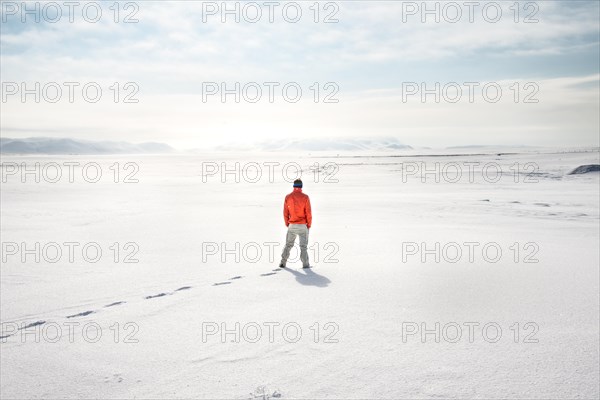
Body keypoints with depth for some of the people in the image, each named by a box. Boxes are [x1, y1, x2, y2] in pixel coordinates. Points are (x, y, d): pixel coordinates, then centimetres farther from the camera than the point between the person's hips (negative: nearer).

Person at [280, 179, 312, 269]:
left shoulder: (288, 197, -2)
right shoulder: (305, 197, -9)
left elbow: (285, 213, 2)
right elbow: (308, 213, -9)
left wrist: (287, 224, 14)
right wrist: (309, 225, 4)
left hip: (292, 226, 2)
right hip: (303, 226, -2)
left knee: (288, 245, 14)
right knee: (303, 246, 6)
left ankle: (283, 262, 11)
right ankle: (305, 264, 3)